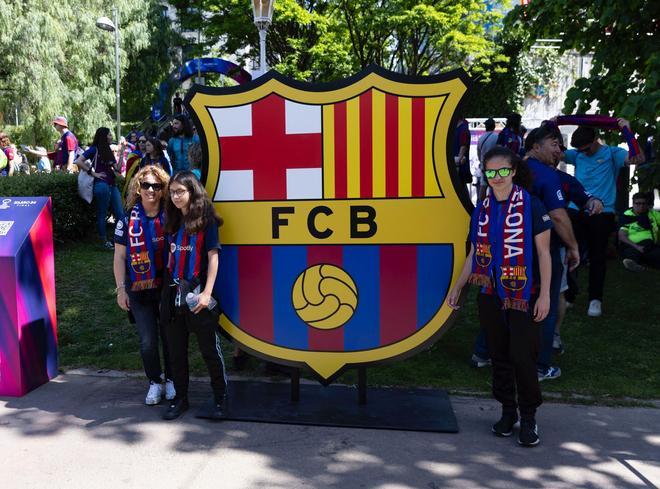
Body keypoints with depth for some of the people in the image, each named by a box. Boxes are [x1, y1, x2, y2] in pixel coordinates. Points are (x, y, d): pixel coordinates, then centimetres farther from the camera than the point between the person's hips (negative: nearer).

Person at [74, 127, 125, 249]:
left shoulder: (109, 151, 18)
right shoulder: (94, 149, -2)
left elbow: (117, 169, 11)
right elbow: (79, 161, -12)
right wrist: (93, 173, -11)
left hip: (113, 185, 7)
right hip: (102, 184, -7)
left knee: (120, 214, 4)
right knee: (102, 214, 2)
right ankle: (104, 241, 9)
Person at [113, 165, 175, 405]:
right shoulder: (129, 219, -2)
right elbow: (119, 256, 1)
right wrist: (121, 288, -3)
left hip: (166, 287, 0)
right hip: (139, 290, 0)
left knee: (169, 337, 10)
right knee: (148, 341, 4)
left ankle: (171, 380, 29)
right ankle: (155, 383, 24)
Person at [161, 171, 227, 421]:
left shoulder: (206, 221, -5)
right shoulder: (172, 222, 11)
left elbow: (213, 257, -8)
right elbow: (171, 257, 16)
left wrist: (207, 293, -15)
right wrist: (167, 288, 10)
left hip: (197, 293, -5)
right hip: (173, 293, 6)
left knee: (209, 348, 4)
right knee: (176, 350, 12)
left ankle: (220, 398, 18)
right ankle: (180, 397, 27)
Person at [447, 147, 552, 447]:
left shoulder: (531, 206, -6)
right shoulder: (482, 209, 7)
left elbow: (543, 253, -6)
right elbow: (474, 254, 13)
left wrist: (544, 295, -11)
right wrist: (457, 288, 12)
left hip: (523, 297, -4)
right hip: (490, 295, 4)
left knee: (522, 356, -5)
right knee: (499, 355, 11)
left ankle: (528, 417, 14)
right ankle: (508, 411, 27)